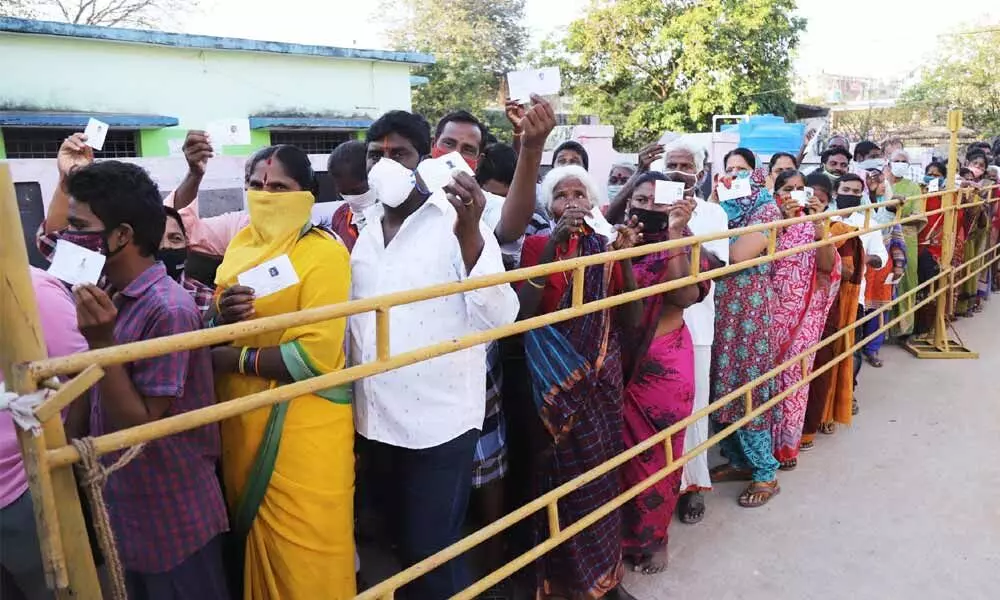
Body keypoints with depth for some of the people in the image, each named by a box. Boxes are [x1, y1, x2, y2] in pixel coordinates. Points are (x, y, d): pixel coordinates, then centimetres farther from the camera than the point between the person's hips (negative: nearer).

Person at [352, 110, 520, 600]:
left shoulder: (455, 220, -11)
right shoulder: (362, 228, 6)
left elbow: (499, 316, -21)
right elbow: (345, 316, 11)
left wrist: (469, 233, -32)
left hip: (439, 422, -5)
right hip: (373, 421, 6)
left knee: (432, 555, 7)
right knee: (402, 545, 22)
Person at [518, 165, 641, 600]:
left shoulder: (606, 247, 6)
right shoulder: (537, 244, -1)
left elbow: (631, 320, -1)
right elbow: (525, 311, -16)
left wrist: (625, 258, -12)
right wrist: (554, 244, -21)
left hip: (602, 374, 3)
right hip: (555, 376, -3)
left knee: (601, 470, 8)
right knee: (561, 473, 1)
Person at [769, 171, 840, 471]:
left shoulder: (813, 226, 5)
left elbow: (826, 264, -11)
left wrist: (818, 221, -19)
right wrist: (783, 220, -23)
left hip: (804, 315, 2)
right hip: (773, 311, -1)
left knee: (795, 375, 5)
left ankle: (786, 443, 18)